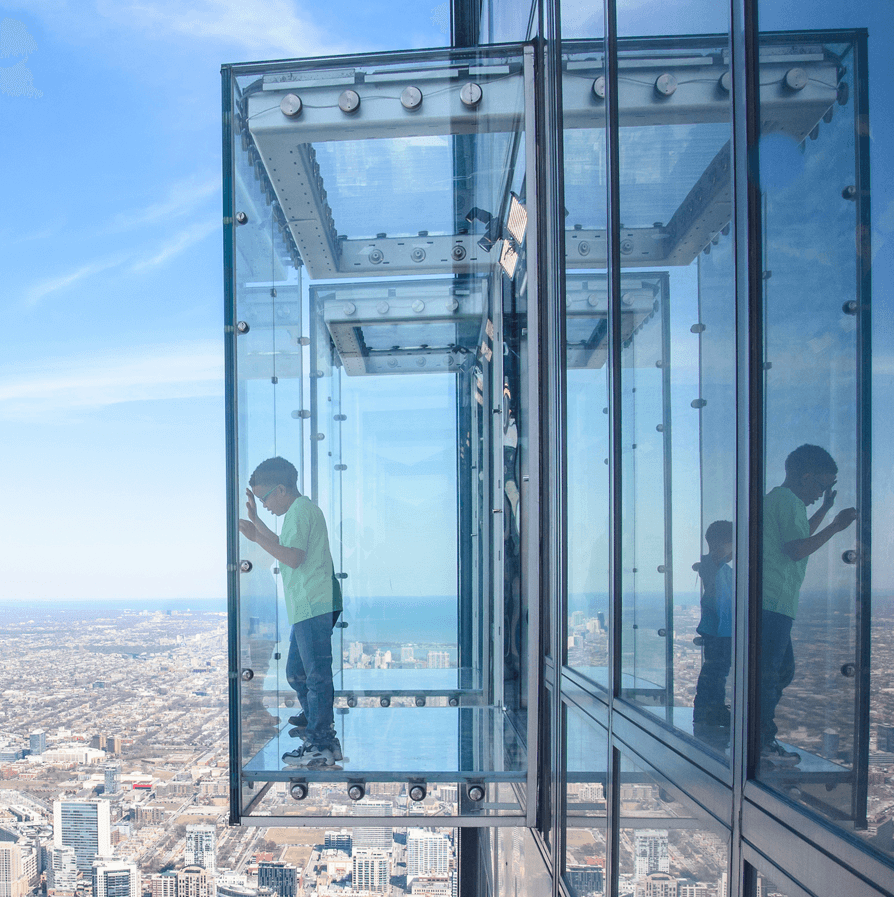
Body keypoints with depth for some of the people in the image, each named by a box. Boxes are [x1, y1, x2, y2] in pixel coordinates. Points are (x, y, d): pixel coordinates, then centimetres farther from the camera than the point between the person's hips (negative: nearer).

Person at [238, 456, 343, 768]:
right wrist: (255, 520, 31)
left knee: (316, 675, -6)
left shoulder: (300, 510, -11)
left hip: (314, 606, -11)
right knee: (296, 672, 21)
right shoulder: (301, 510, 21)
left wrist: (256, 537, -18)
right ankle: (313, 719, 37)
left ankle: (322, 746, -1)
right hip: (308, 607, 11)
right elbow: (284, 545, 35)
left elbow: (293, 557, -21)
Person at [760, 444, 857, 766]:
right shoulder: (787, 500, -10)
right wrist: (835, 526, -12)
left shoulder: (777, 498, 23)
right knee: (771, 672, -5)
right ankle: (764, 743, 1)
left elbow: (798, 537, 37)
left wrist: (825, 509, 36)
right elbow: (798, 549, -18)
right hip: (773, 602, -11)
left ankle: (761, 736, 20)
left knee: (783, 670, 15)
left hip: (770, 603, 11)